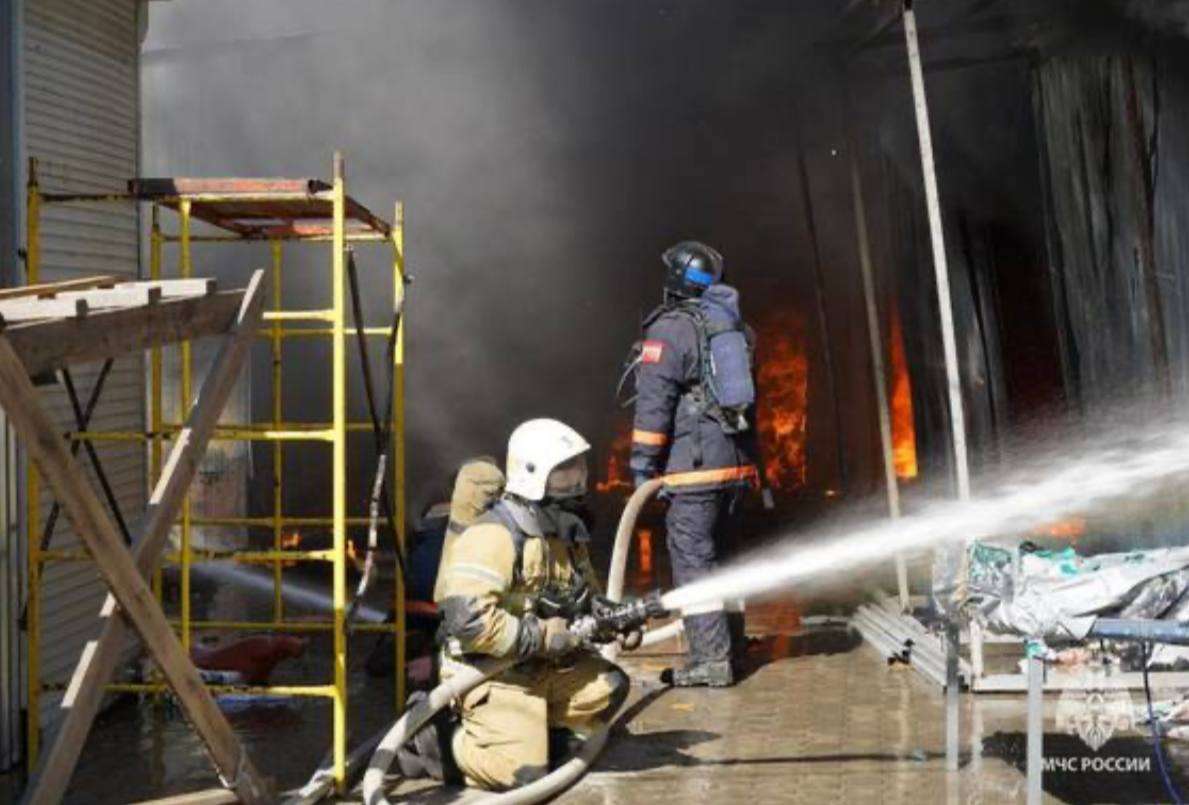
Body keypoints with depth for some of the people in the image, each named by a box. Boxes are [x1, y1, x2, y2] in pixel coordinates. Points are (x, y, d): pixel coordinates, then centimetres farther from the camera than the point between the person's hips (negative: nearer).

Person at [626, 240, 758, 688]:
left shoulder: (669, 329, -8)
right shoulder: (734, 326, 16)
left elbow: (654, 402, -13)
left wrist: (642, 462, -9)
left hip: (694, 465, -8)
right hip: (736, 462, 8)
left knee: (692, 560, -5)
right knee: (717, 553, 19)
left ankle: (711, 660, -8)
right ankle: (731, 645, 25)